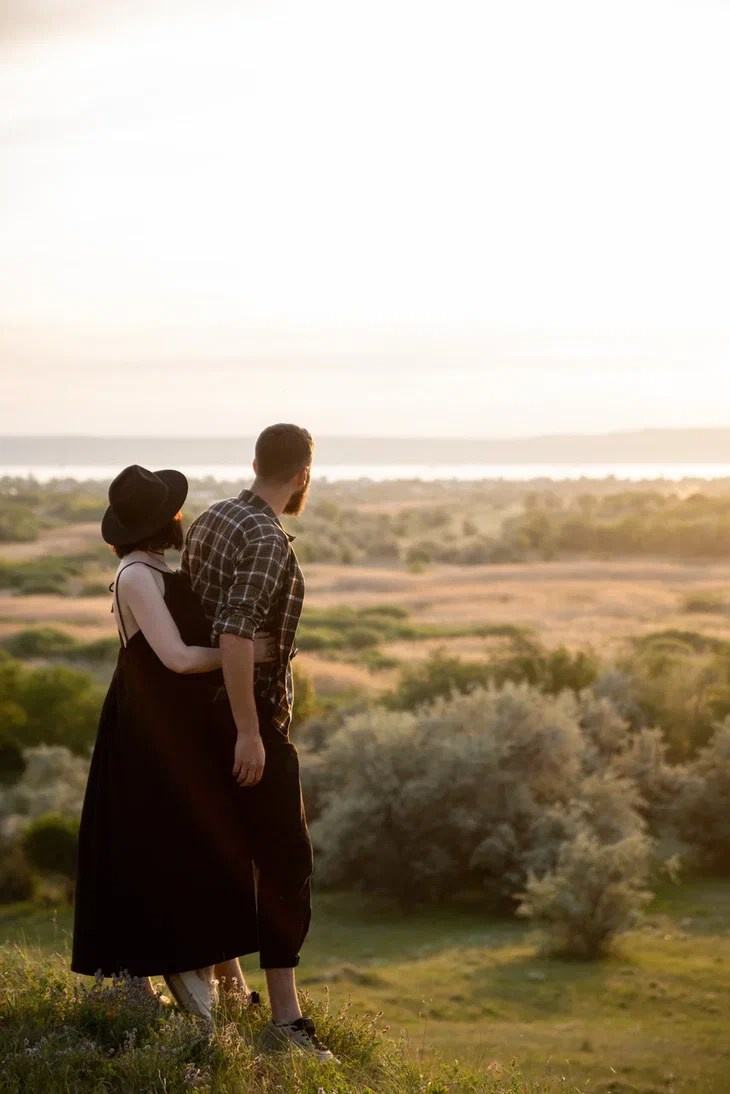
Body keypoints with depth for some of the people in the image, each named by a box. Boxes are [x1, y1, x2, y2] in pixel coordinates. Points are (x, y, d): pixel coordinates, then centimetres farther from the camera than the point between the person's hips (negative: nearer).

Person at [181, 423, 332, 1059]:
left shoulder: (210, 520, 7)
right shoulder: (268, 541, -19)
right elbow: (235, 636, -28)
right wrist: (249, 732, -26)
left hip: (206, 711, 9)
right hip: (253, 718, -9)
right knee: (286, 861, -7)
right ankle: (285, 1013, -8)